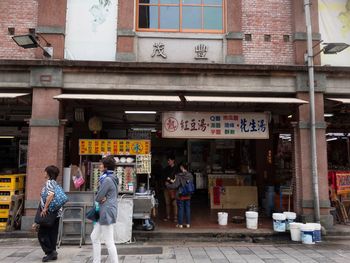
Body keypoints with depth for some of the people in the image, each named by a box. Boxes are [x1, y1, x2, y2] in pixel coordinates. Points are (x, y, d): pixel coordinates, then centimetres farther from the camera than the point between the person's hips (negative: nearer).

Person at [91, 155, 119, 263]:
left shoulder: (107, 179, -19)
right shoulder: (111, 178, 13)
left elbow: (97, 197, -15)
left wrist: (100, 198, 6)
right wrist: (103, 198, -7)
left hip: (107, 212, -10)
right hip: (104, 212, 10)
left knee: (109, 242, -3)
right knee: (94, 237, 18)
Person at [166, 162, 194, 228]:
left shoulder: (179, 176, -17)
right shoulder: (190, 175, -3)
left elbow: (175, 185, -17)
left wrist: (168, 184, -2)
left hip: (180, 195, -4)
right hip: (188, 195, 4)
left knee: (180, 209, 5)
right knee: (188, 208, 11)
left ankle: (180, 224, 11)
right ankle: (188, 223, 15)